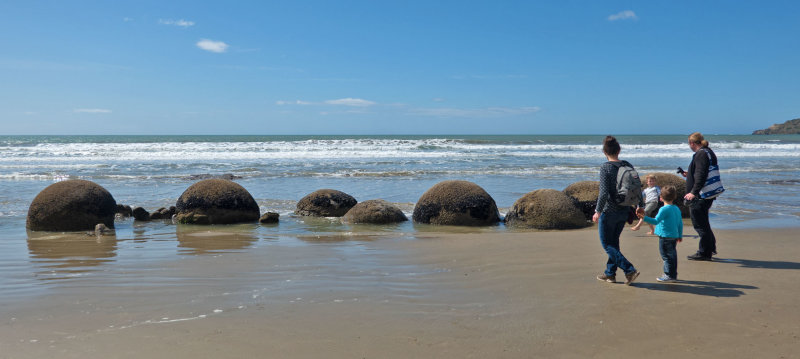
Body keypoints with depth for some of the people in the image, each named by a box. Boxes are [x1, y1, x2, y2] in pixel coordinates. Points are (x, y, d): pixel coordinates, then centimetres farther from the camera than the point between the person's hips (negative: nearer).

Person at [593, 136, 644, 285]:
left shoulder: (605, 168, -16)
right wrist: (640, 206, 21)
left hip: (609, 211, -7)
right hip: (624, 211, 7)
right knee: (614, 241, 19)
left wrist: (598, 211, -14)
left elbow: (604, 193, -22)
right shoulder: (628, 166, 3)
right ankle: (610, 273, 25)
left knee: (607, 244, 4)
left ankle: (629, 269, -7)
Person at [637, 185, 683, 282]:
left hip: (665, 237, -8)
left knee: (667, 256, -2)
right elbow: (680, 223, 16)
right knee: (673, 255, 15)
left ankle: (669, 275, 0)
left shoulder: (664, 209, -16)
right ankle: (673, 275, 23)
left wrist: (644, 218, -30)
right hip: (674, 236, 8)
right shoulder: (677, 209, 10)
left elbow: (656, 221, -24)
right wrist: (680, 235, 26)